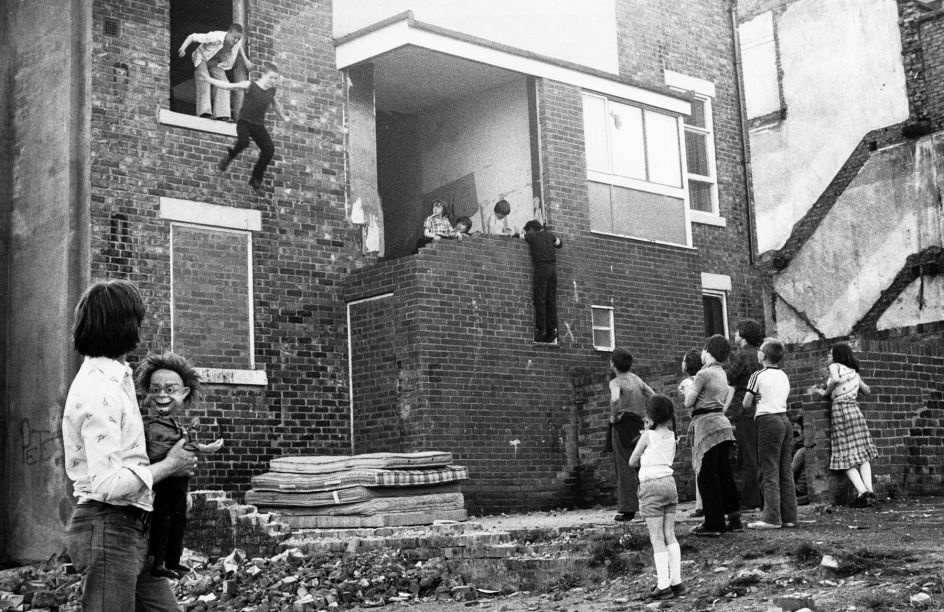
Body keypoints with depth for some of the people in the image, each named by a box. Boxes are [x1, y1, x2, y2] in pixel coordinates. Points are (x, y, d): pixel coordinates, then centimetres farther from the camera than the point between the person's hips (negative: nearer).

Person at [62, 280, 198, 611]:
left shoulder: (114, 378, 12)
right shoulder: (100, 391, -20)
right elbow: (108, 484, -25)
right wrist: (169, 466, -12)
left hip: (132, 529, 10)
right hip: (107, 528, -10)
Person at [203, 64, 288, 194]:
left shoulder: (271, 91, 7)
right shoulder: (250, 86, -7)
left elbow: (275, 105, 28)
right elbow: (228, 86, -10)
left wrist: (283, 117, 43)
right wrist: (209, 79, -18)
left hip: (259, 125, 5)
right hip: (244, 122, -5)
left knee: (269, 149, -11)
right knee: (243, 142, -32)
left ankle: (256, 179, 3)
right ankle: (229, 157, 2)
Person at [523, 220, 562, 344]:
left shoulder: (531, 236, 4)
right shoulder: (549, 235, 17)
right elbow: (559, 244, 35)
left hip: (541, 267, -5)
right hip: (553, 267, 5)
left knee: (540, 300, -5)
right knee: (551, 300, 5)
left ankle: (541, 330, -12)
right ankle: (552, 331, 2)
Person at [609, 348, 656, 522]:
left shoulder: (616, 382, -9)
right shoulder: (637, 379, 12)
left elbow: (615, 399, -30)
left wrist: (613, 417, -15)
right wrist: (647, 417, 13)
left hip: (622, 427, -6)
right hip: (639, 426, 6)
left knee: (625, 468, -3)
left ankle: (628, 509, -4)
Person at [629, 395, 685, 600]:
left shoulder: (647, 436, -8)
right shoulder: (671, 436, 8)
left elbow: (632, 462, -2)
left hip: (651, 486, -6)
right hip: (669, 483, 6)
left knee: (657, 539, -3)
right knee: (670, 536, 10)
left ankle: (663, 585, -3)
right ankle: (676, 581, 10)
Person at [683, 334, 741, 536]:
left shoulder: (704, 374, -10)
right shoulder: (722, 374, 16)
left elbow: (688, 403, -9)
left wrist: (688, 389, 8)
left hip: (706, 425, -9)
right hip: (722, 423, 9)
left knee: (706, 476, -5)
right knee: (724, 474, 11)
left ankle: (713, 523, -5)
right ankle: (734, 519, 13)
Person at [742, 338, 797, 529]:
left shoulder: (758, 376, -6)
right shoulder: (784, 376, 15)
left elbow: (746, 404, -4)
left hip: (768, 422, -7)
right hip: (785, 419, 7)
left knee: (769, 472, -6)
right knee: (786, 472, 9)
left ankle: (772, 518, -8)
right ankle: (789, 516, 10)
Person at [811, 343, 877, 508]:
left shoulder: (835, 366, 2)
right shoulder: (853, 371, 19)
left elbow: (835, 380, -20)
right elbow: (867, 391, 25)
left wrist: (825, 392, -5)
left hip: (839, 409, -5)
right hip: (854, 409, 5)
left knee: (846, 456, -3)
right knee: (862, 453, 8)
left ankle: (862, 492, -15)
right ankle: (869, 490, -6)